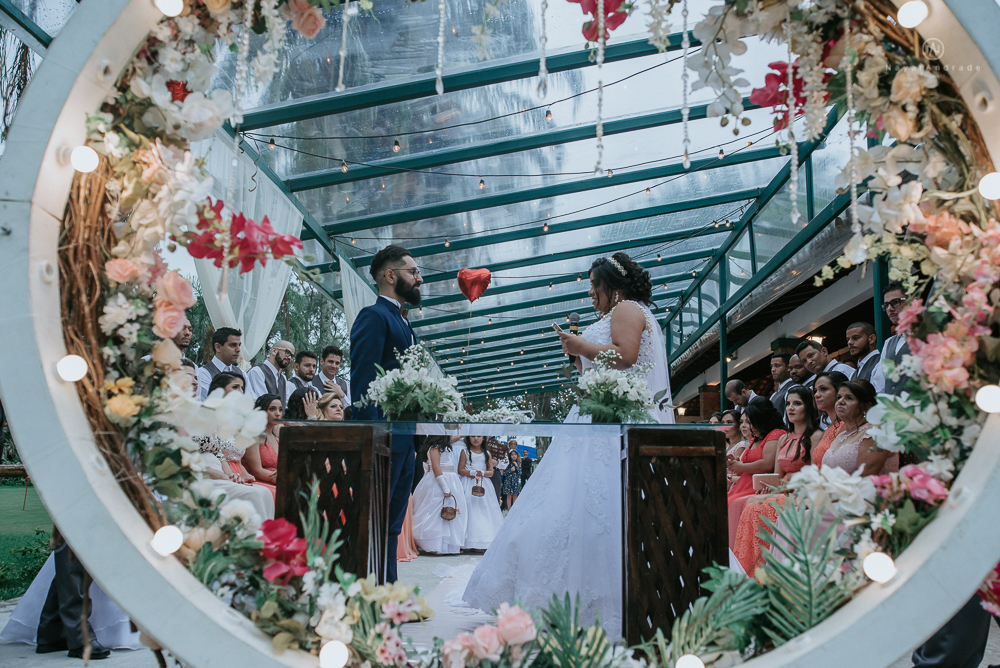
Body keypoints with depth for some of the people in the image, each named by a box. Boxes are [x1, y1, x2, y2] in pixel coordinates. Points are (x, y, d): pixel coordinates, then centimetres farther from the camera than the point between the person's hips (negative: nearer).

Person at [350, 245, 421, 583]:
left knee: (392, 525, 13)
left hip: (404, 440, 10)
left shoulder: (403, 324, 22)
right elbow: (362, 381, -15)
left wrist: (417, 439, 16)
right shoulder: (374, 316, -6)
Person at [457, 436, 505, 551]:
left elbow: (491, 472, 7)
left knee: (485, 510, -5)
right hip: (468, 485, -3)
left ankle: (484, 541, -4)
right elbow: (460, 470, 0)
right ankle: (470, 543, -12)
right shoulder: (465, 451, 5)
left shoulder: (487, 453, 12)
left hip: (483, 485, 3)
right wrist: (472, 472, -15)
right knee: (470, 510, -11)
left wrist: (482, 473, -12)